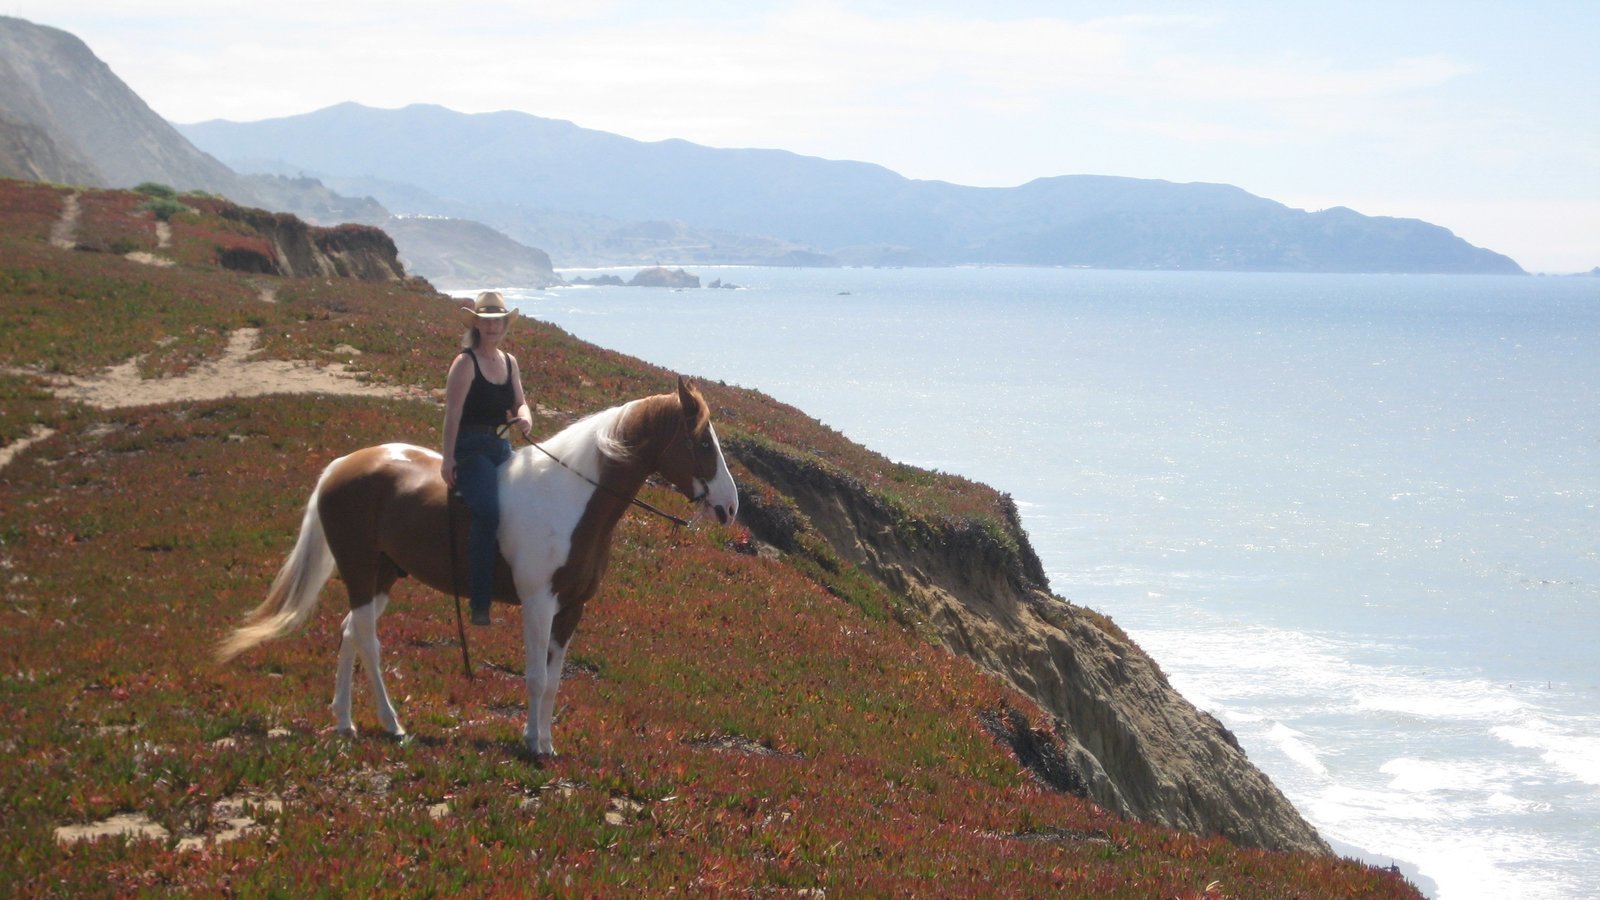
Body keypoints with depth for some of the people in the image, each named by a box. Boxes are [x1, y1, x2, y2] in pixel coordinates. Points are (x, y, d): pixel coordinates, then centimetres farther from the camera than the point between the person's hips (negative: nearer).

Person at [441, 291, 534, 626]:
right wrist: (448, 459, -22)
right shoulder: (466, 362, -8)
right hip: (471, 448, -8)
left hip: (502, 447, 8)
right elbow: (453, 412, -15)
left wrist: (524, 417, -8)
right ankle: (480, 603, -27)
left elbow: (520, 402, 17)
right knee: (488, 511, -27)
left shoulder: (509, 362, 13)